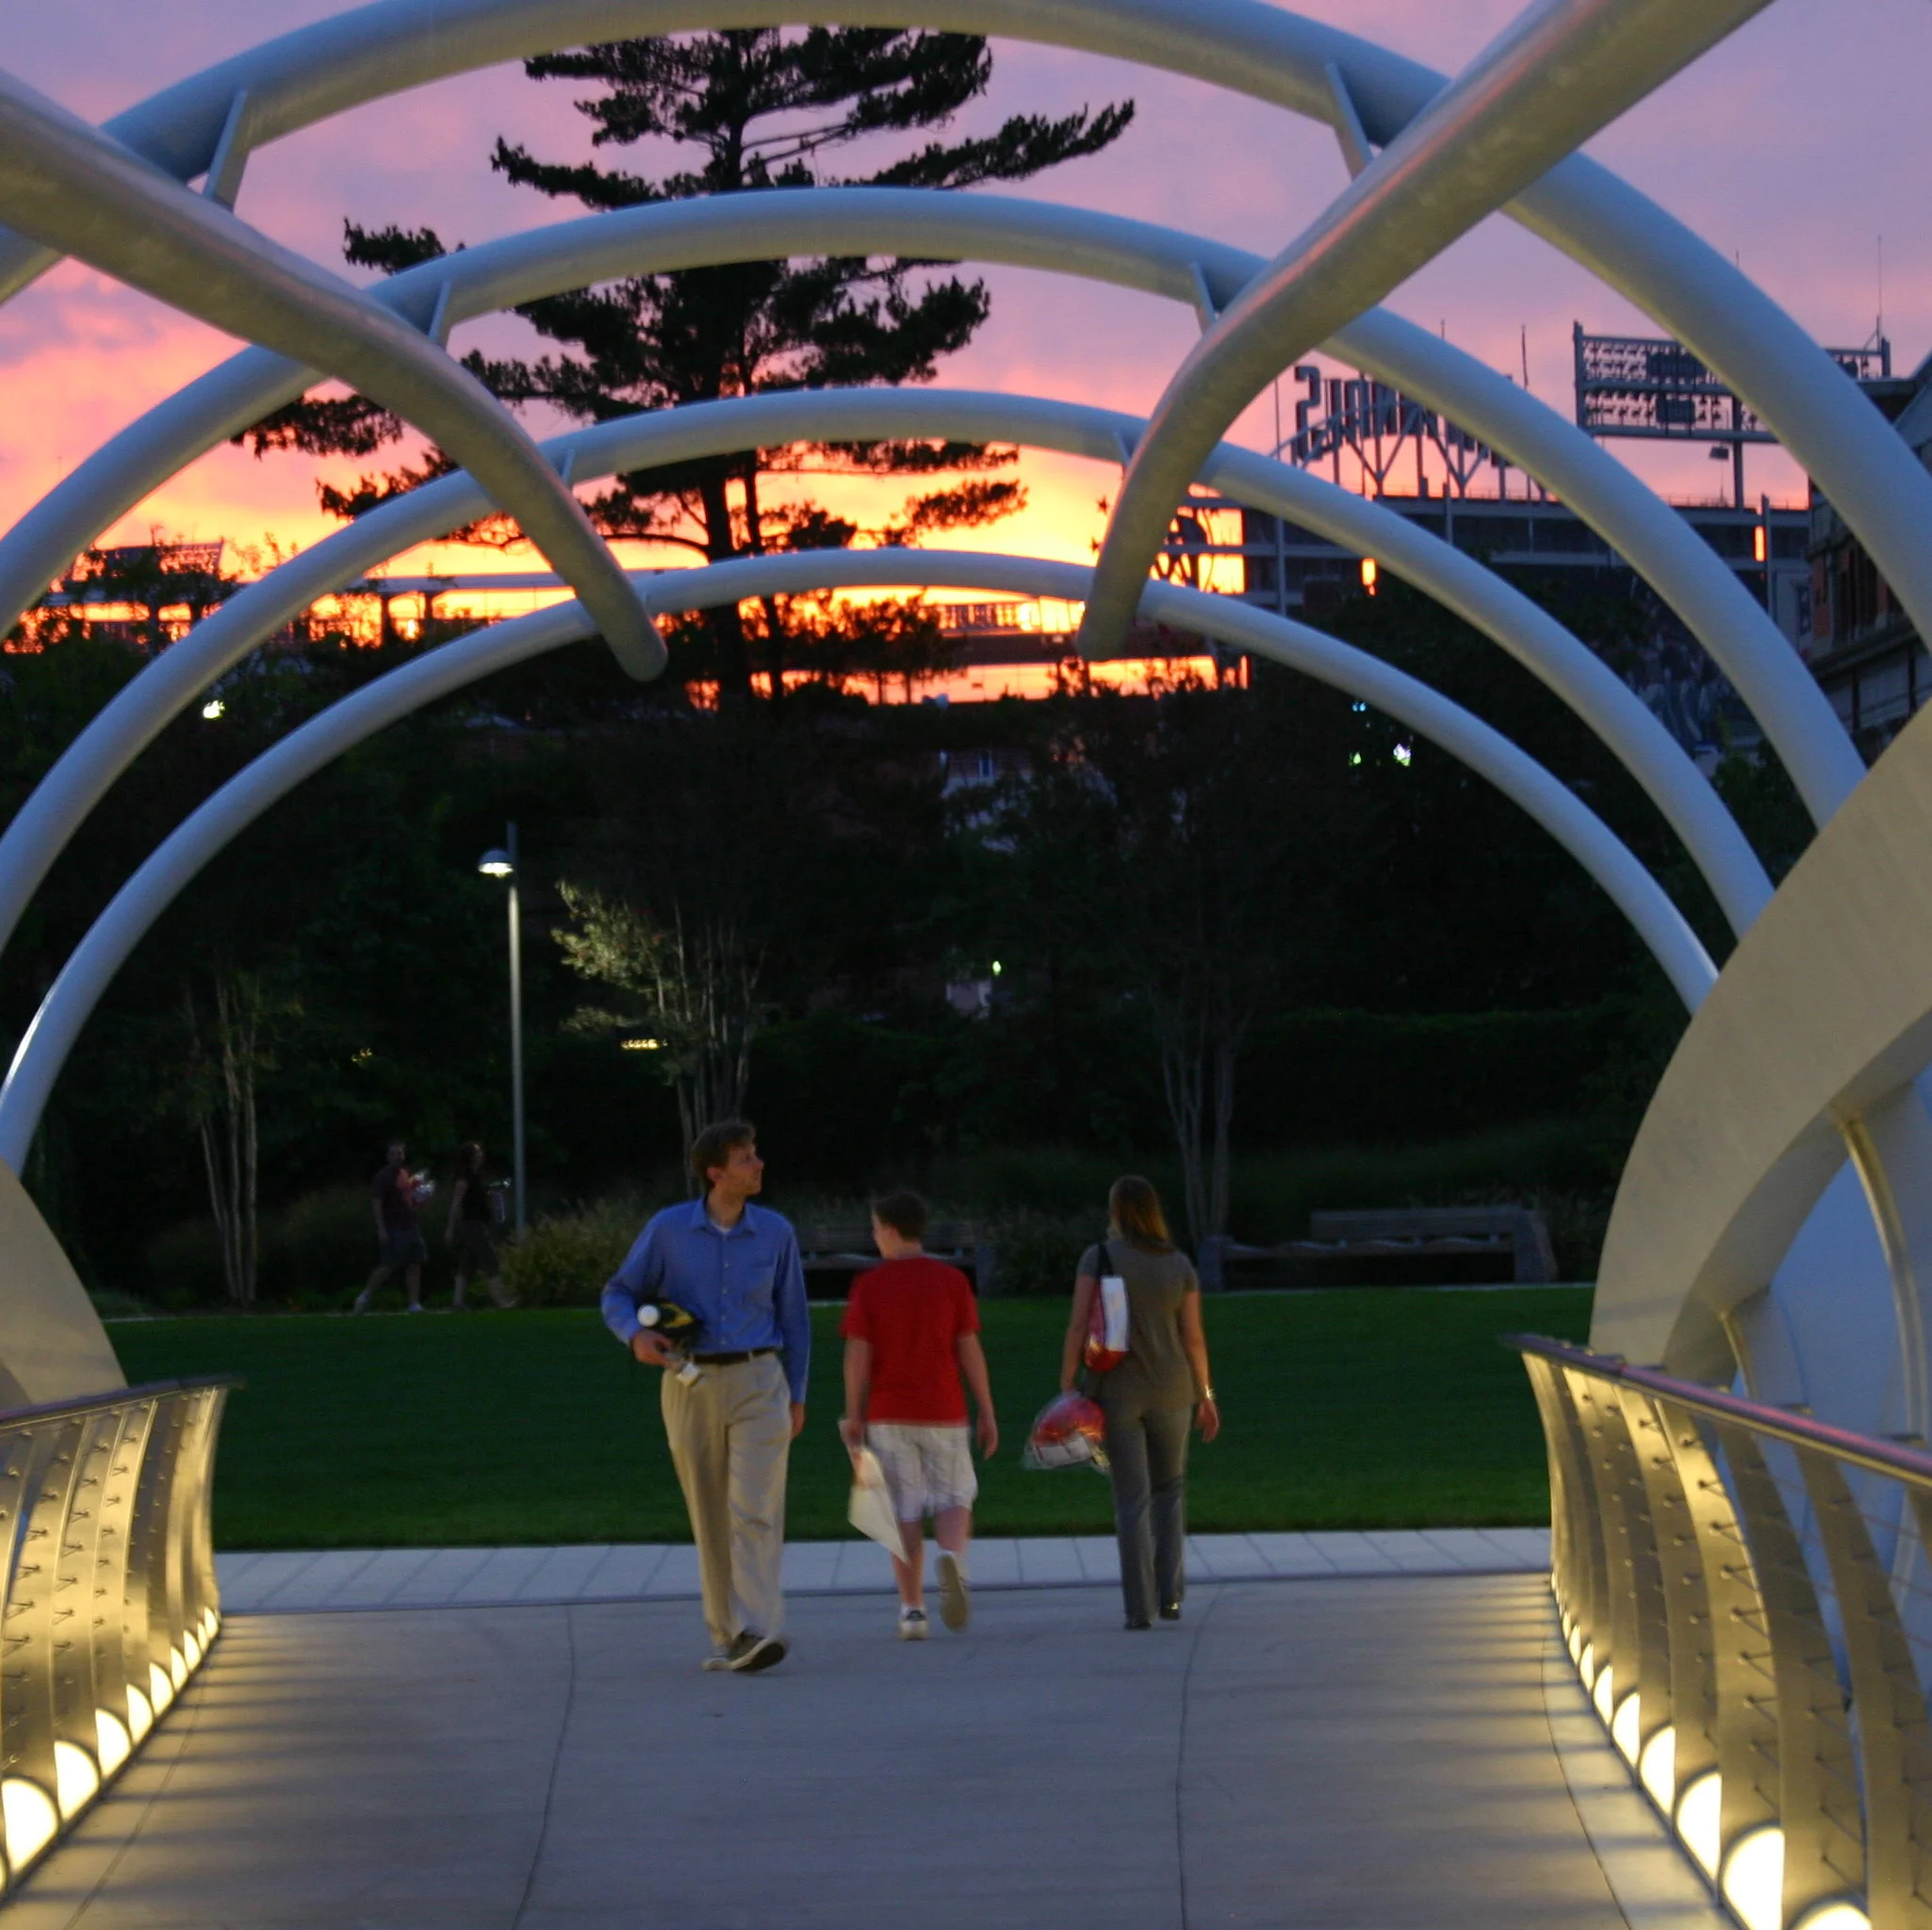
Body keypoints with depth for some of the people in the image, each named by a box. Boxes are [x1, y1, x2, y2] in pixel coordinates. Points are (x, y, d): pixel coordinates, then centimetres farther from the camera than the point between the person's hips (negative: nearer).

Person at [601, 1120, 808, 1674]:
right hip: (692, 1386, 1)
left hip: (758, 1384, 0)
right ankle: (727, 1637, 17)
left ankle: (756, 1633, -22)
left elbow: (793, 1317, 11)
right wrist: (635, 1335, -17)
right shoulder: (667, 1229, -1)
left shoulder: (776, 1233, 3)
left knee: (755, 1511, -14)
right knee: (710, 1519, 7)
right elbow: (618, 1294, 5)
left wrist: (797, 1395, 12)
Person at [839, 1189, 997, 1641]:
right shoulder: (952, 1280, 0)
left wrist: (854, 1416, 2)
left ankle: (912, 1610, 2)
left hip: (888, 1416, 0)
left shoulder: (868, 1285, -3)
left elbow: (857, 1355, -5)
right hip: (943, 1413, 1)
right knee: (954, 1500, 11)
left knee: (905, 1514, 5)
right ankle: (953, 1557, -21)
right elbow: (970, 1350, -1)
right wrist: (987, 1414, 3)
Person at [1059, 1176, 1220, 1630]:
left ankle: (1140, 1606, -1)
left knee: (1132, 1500, 3)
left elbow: (1079, 1324, -13)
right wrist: (1205, 1396, 11)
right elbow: (1193, 1336, 2)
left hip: (1117, 1392, -2)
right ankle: (1170, 1595, 9)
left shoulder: (1099, 1257, -6)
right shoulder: (1179, 1263, 2)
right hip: (1171, 1389, 2)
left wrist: (1067, 1386, -9)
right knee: (1169, 1489, 19)